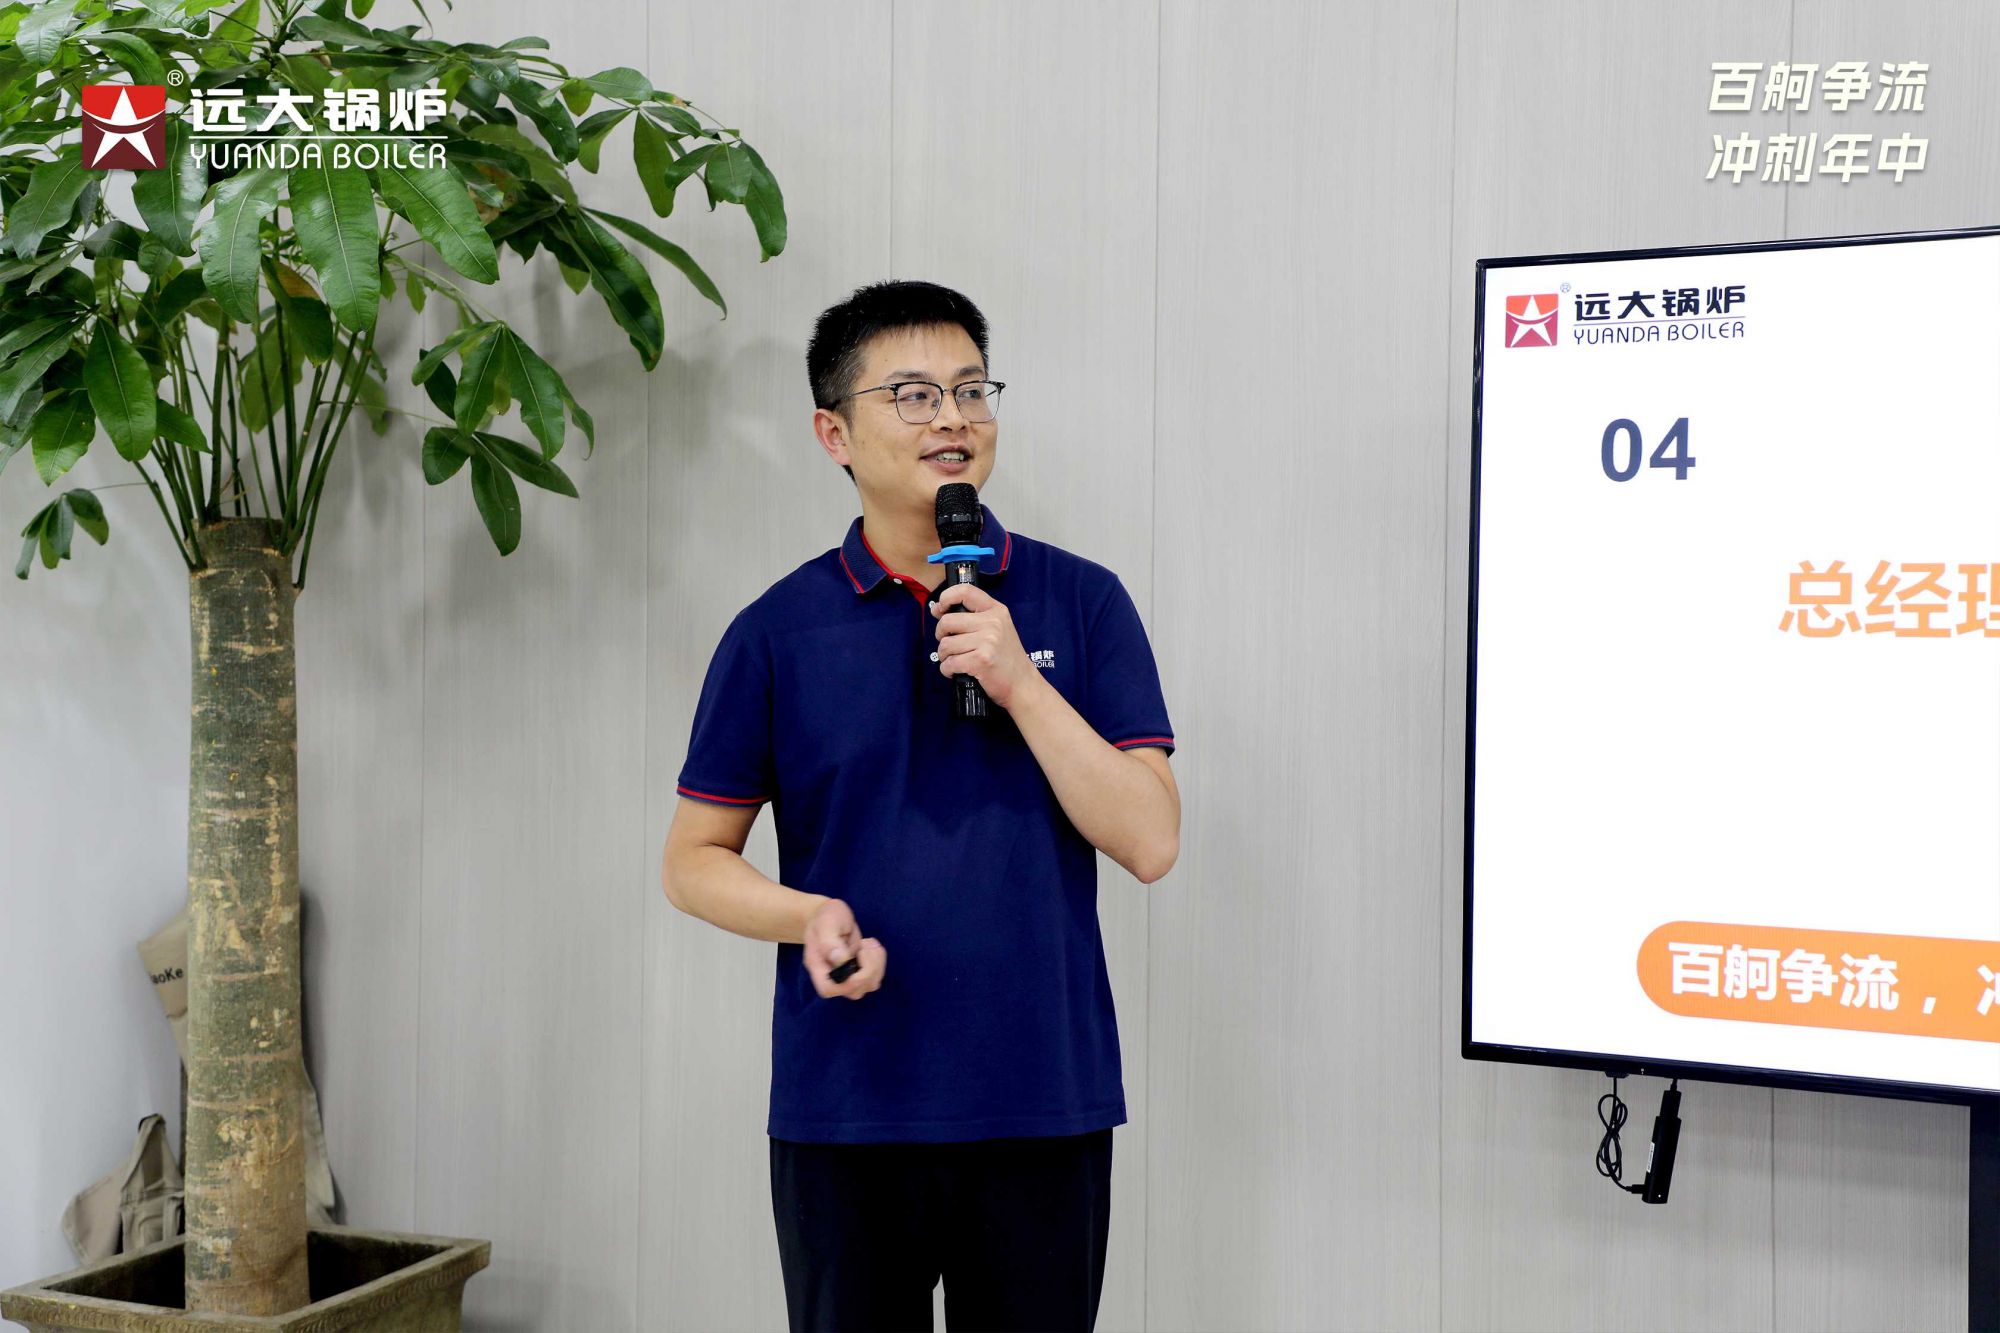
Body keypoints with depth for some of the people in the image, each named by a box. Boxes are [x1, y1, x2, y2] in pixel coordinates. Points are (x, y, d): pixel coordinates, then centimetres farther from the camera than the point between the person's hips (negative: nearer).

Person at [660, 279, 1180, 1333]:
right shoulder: (777, 631, 0)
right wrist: (809, 918, -15)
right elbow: (693, 859, 5)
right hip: (843, 1105, 0)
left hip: (1045, 1101, 0)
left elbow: (1149, 842, -6)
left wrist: (1018, 681, -16)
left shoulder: (1082, 602, 0)